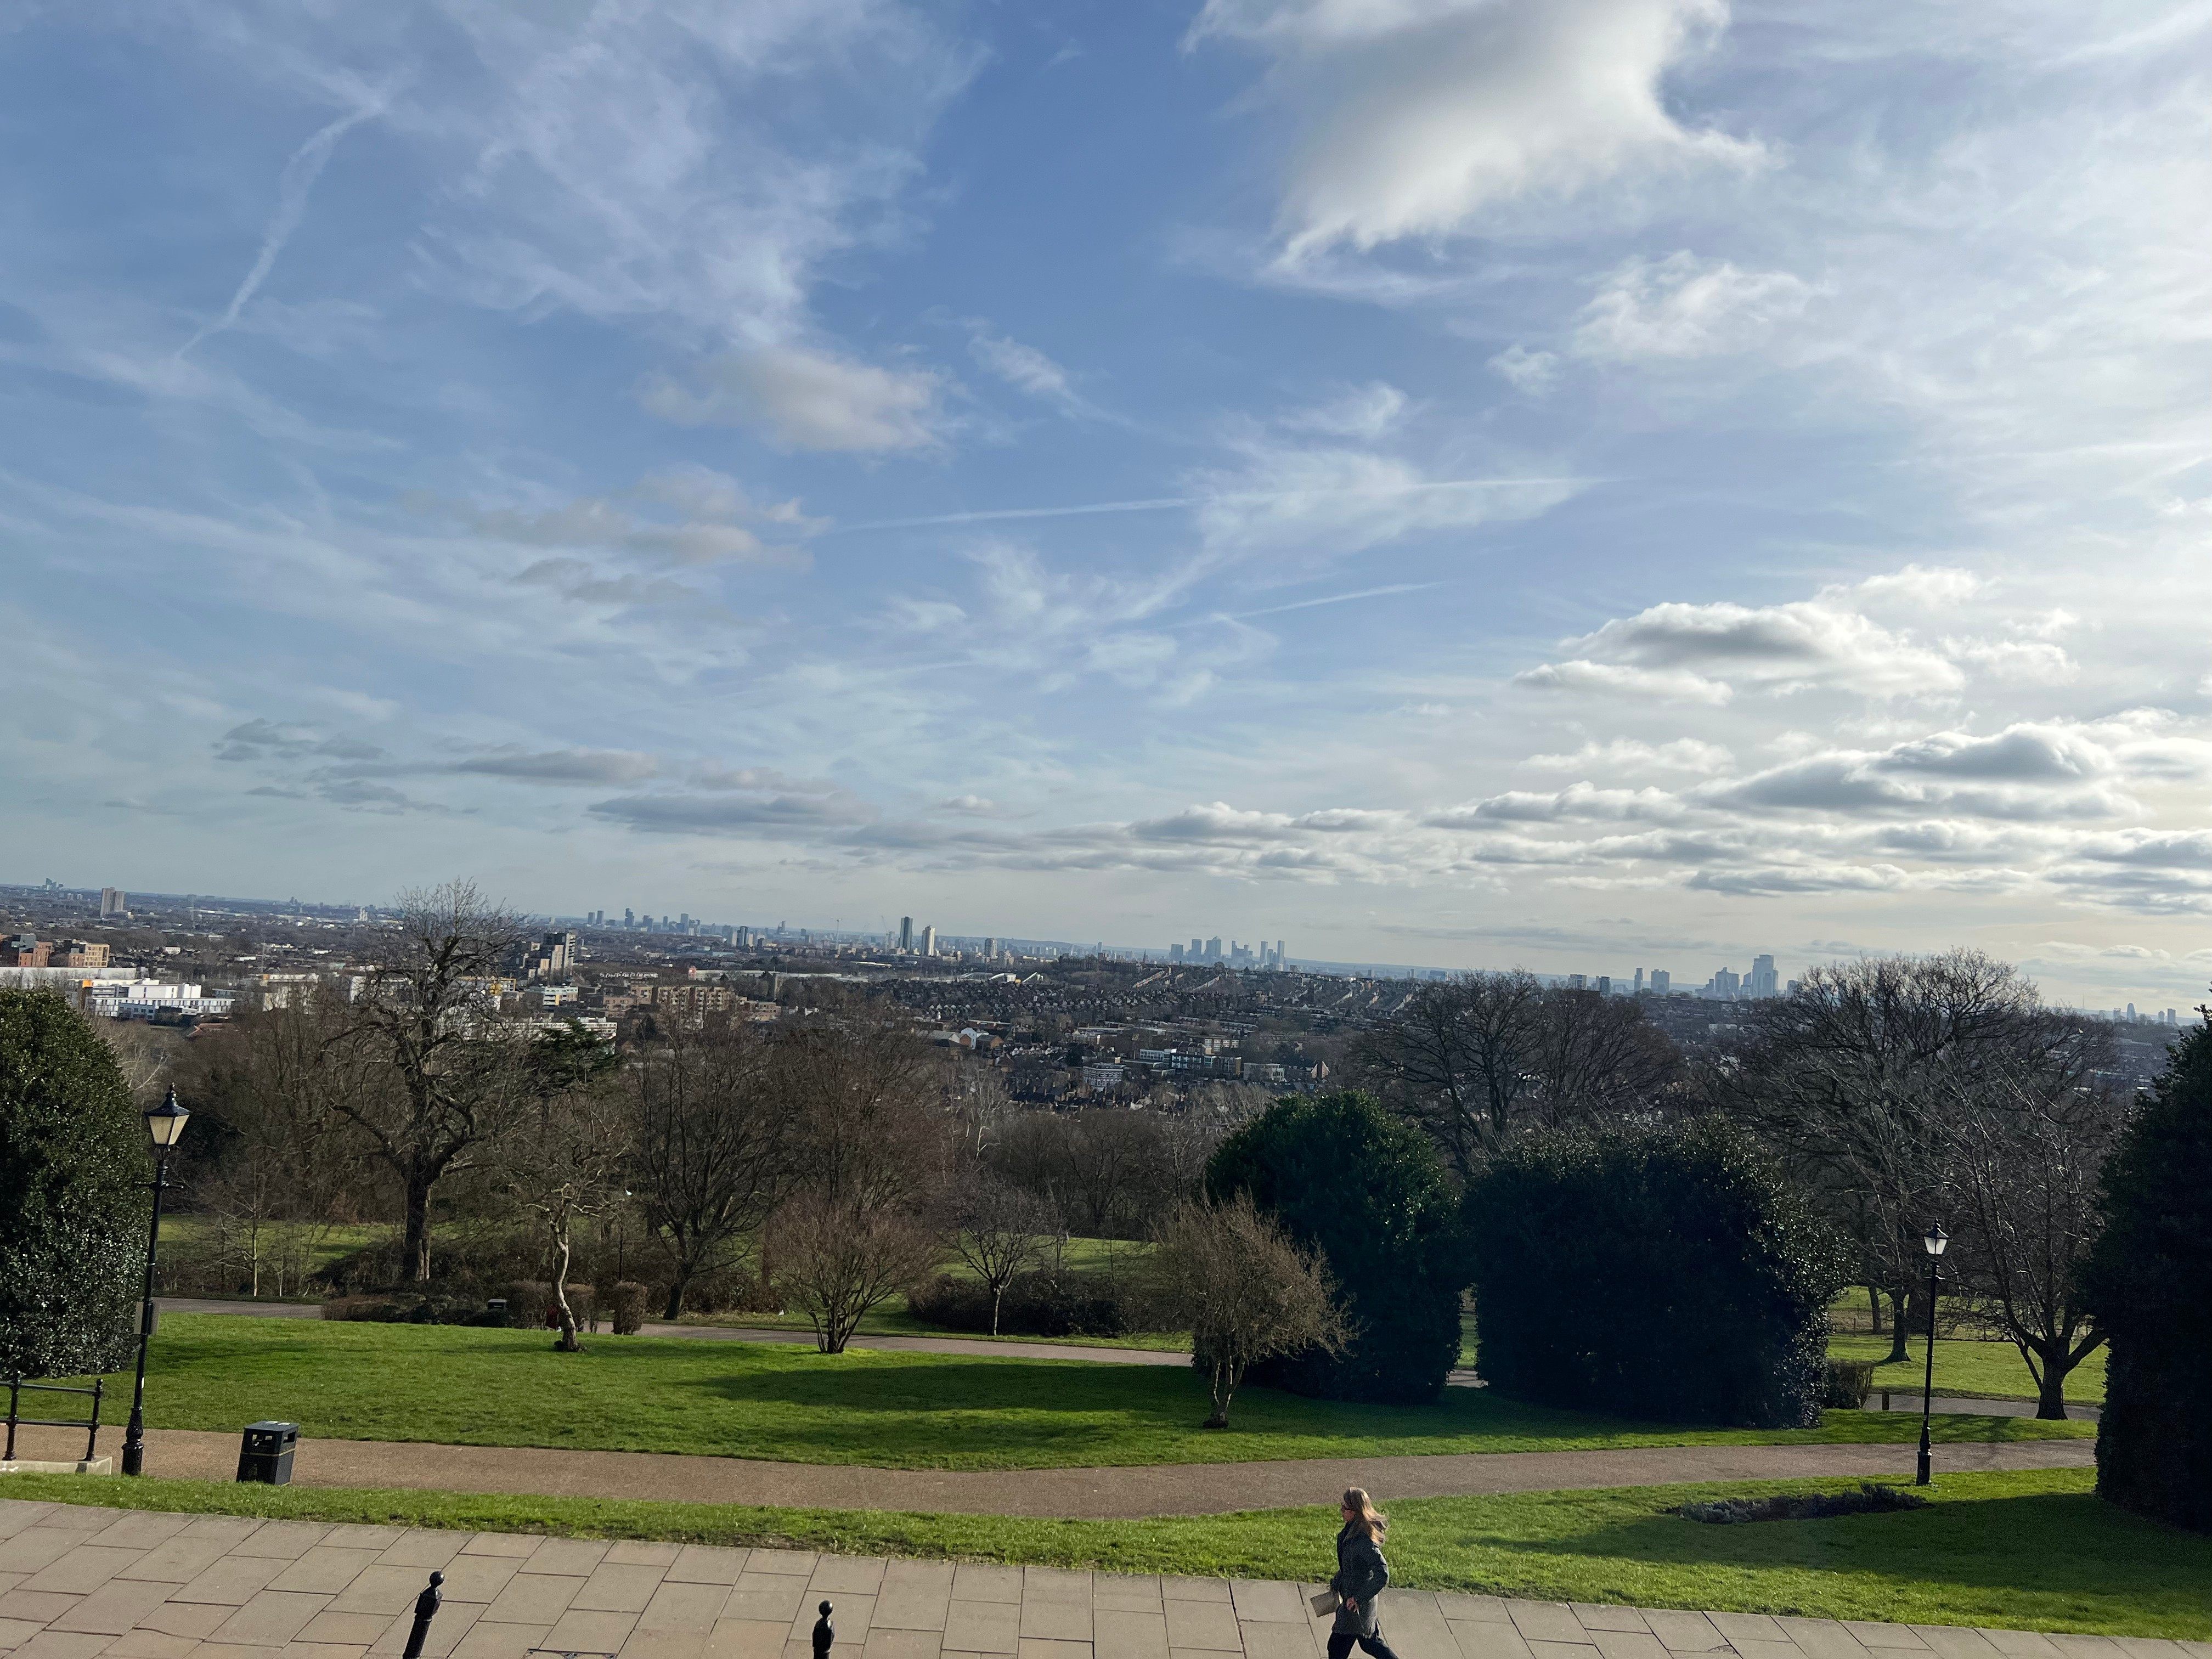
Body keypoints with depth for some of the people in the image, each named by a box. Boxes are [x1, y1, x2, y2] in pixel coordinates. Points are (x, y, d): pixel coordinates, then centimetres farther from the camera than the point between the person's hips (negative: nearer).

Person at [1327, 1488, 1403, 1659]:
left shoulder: (1365, 1541, -30)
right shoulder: (1352, 1530, -2)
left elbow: (1382, 1575, -34)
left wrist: (1359, 1598, -28)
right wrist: (1335, 1583, 19)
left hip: (1357, 1605, -9)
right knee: (1369, 1642, 23)